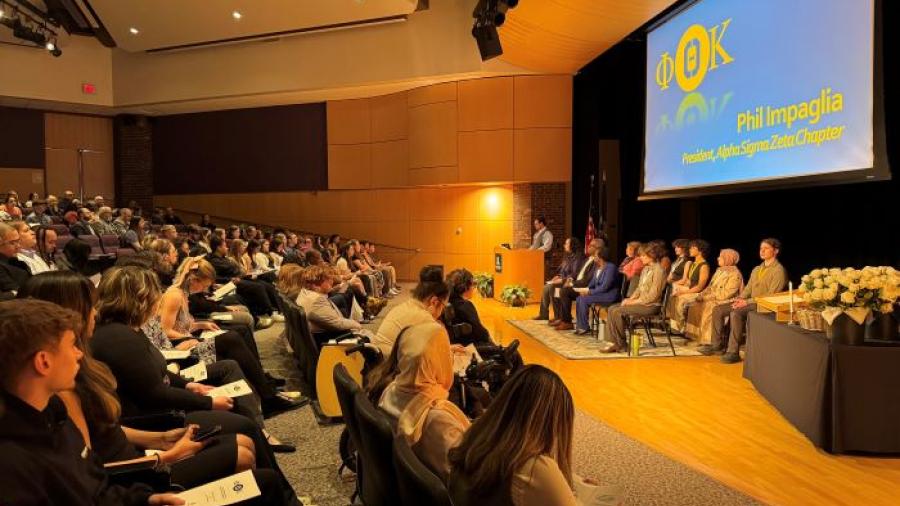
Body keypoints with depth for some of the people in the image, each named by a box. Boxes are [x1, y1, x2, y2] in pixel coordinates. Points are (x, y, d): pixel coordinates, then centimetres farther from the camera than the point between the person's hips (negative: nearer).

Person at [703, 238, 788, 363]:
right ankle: (717, 344, -4)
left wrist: (747, 301, -19)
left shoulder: (779, 270, -7)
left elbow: (771, 295, -15)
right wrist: (740, 298, -2)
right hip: (749, 302, 8)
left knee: (736, 313, -34)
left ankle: (733, 352, -31)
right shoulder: (756, 269, 20)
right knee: (718, 310, -7)